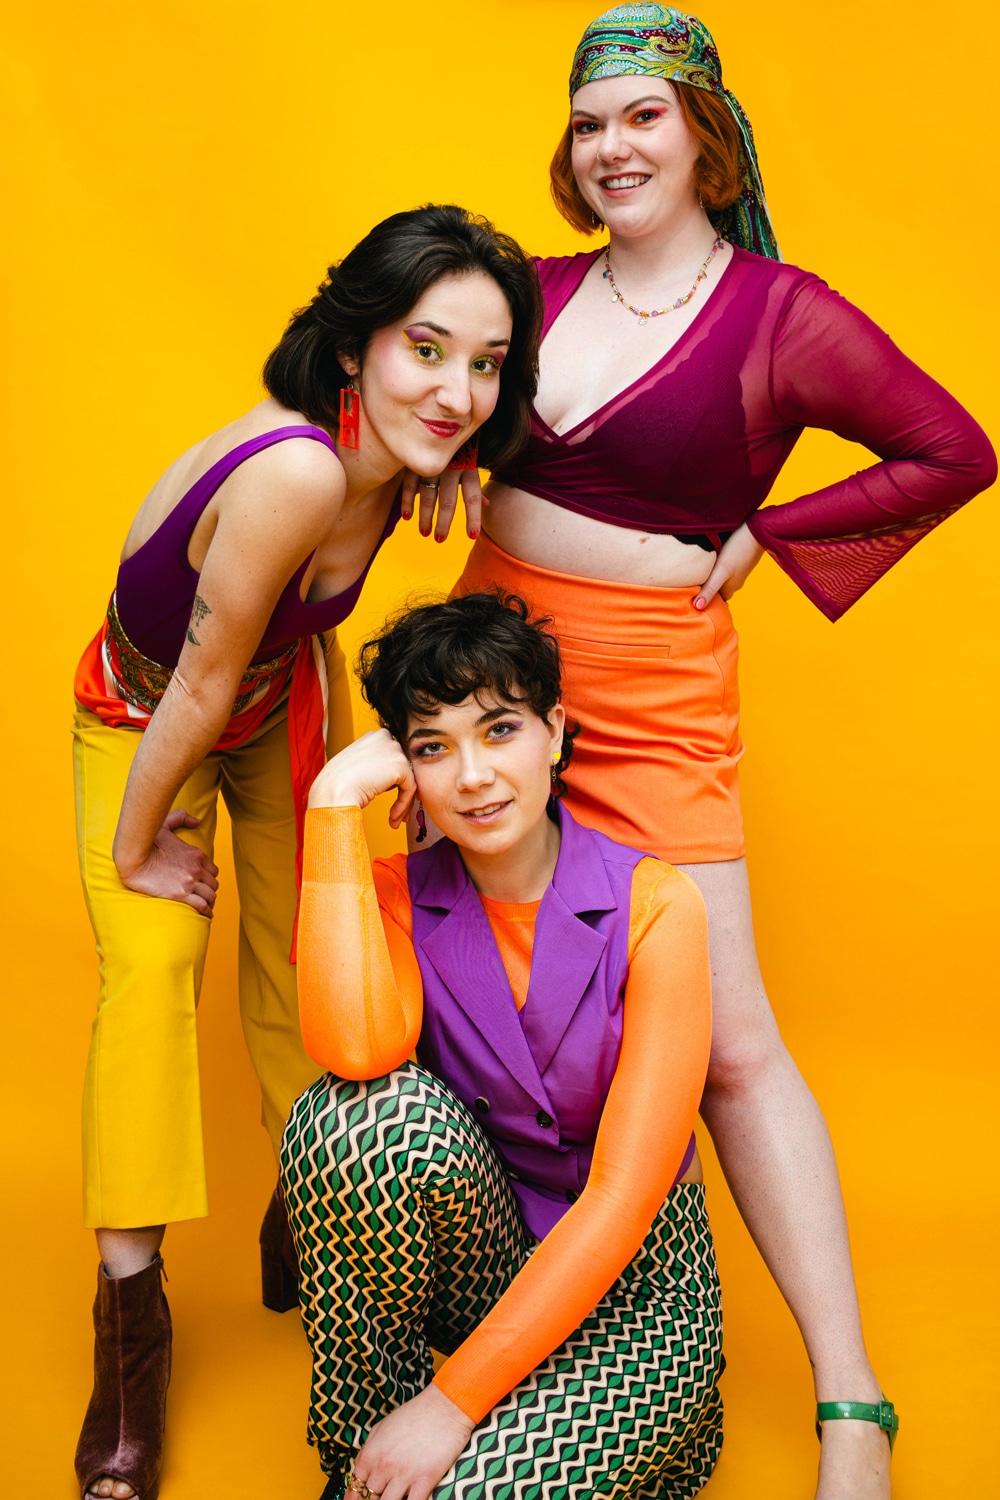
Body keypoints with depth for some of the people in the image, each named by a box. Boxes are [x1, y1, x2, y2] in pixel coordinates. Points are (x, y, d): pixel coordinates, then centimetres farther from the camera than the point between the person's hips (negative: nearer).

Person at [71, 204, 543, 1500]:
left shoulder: (386, 456, -20)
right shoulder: (296, 473, -41)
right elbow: (199, 688, -29)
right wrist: (134, 848, -18)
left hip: (286, 703, 6)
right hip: (141, 723, -6)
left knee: (305, 961, 8)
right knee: (149, 964, -19)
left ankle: (301, 1233, 27)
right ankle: (130, 1313, -9)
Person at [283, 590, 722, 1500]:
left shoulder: (653, 906, -16)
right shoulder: (397, 896, -4)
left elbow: (622, 1196, -20)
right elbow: (356, 1049, -28)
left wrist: (453, 1405, -22)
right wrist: (336, 804, -23)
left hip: (633, 1283, -3)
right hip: (477, 1257, 3)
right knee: (369, 1112, -28)